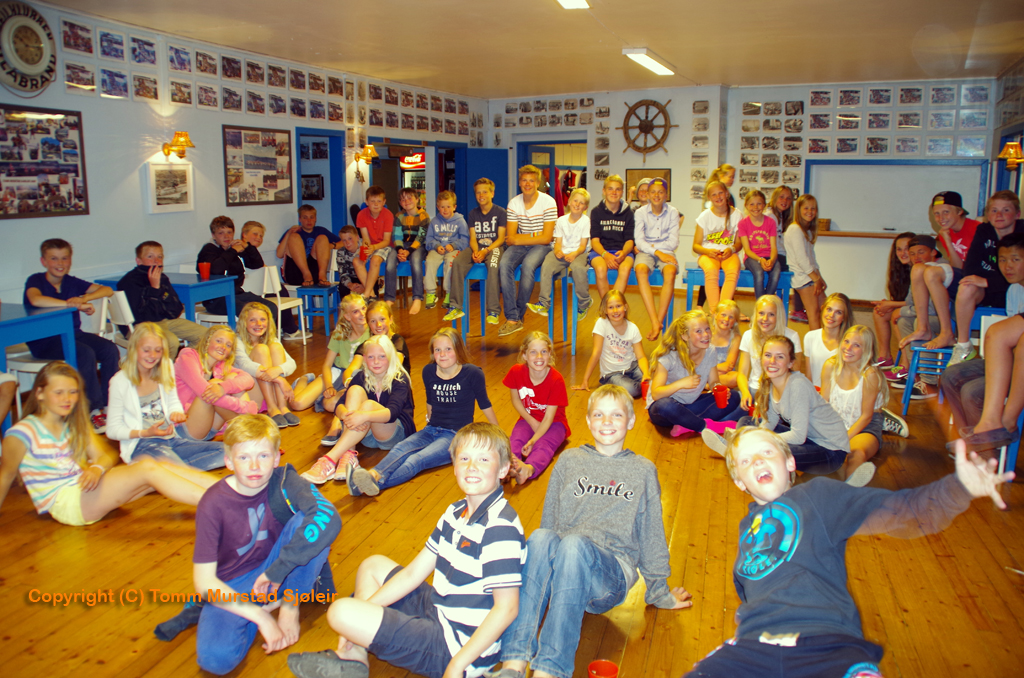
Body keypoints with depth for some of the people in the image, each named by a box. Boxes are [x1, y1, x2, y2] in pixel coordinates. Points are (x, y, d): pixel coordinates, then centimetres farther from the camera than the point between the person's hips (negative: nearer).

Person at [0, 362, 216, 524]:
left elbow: (103, 456, 5)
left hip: (84, 486, 7)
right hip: (64, 503, -7)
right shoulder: (22, 433, -6)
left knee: (163, 466, -15)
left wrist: (97, 468, -17)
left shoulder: (76, 425, 14)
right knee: (148, 468, -25)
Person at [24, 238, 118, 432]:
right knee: (86, 354, -31)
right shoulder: (35, 280, -6)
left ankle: (107, 405, -11)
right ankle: (94, 411, -21)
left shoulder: (71, 282, 9)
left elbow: (107, 290, 2)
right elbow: (35, 300, -30)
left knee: (110, 350, -19)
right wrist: (75, 305, -30)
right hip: (44, 341, -5)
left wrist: (83, 298, -17)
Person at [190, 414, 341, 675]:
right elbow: (204, 581, -17)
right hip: (233, 586, -1)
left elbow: (329, 518, -34)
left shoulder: (284, 480, -16)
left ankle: (289, 601, -7)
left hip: (278, 572, 1)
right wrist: (261, 617, -23)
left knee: (308, 520, -26)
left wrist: (276, 572, -34)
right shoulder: (213, 504, -18)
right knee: (216, 657, -28)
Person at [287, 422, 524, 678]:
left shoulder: (501, 528, -23)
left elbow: (506, 607, -24)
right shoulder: (456, 512, 5)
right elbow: (413, 573, 8)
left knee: (341, 612, -20)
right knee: (373, 565, 21)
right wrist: (362, 614, 1)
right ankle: (352, 657, 11)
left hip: (457, 645, -9)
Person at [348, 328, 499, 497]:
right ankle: (373, 475, -53)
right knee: (400, 449, -27)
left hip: (457, 436, -5)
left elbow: (484, 405, 2)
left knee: (416, 460, -30)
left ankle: (377, 482, -54)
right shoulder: (428, 371, 4)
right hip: (432, 430, 5)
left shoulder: (472, 373, -9)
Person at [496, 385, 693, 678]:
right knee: (540, 537, -34)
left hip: (612, 570, -1)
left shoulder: (643, 471, 16)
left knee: (573, 543, -36)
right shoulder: (569, 460, 18)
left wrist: (659, 591, 20)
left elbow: (651, 535, 18)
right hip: (559, 568, 2)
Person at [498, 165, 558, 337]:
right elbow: (510, 237, 0)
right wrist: (534, 236, -15)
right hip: (520, 246, 3)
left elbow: (546, 238, -12)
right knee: (504, 265, -28)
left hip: (542, 247, -3)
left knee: (527, 265, -35)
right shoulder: (514, 203, 4)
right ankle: (512, 318, -29)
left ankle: (519, 315, -19)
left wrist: (518, 239, -12)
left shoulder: (548, 202, -7)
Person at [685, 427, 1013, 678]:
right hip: (755, 645, 3)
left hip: (827, 643, -2)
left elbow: (902, 512, -1)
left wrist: (959, 487, -18)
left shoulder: (818, 495, 11)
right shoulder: (748, 525, 26)